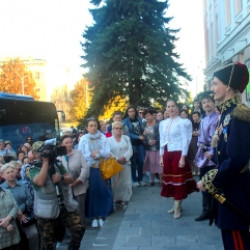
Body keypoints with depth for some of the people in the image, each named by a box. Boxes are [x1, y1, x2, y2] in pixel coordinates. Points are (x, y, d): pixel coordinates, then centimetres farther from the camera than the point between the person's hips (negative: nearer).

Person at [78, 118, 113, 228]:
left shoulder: (103, 137, 3)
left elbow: (107, 154, -1)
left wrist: (99, 152, -18)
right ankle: (93, 217, 12)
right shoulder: (83, 139, 0)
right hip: (89, 170, -1)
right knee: (91, 193, 1)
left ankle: (101, 216, 14)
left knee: (103, 192, 1)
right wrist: (90, 155, -16)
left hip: (102, 170, 1)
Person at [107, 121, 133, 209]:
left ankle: (125, 199, 7)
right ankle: (116, 199, 5)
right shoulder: (109, 140, 4)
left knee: (126, 182, 0)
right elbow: (108, 152, -6)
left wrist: (124, 157, -14)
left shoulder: (126, 138, 13)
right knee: (115, 183, -2)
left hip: (126, 164, 2)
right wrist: (117, 159, -16)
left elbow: (130, 150, 3)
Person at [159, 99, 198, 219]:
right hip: (167, 154, 6)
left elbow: (185, 140, -10)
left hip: (178, 153, -6)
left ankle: (178, 208, 5)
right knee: (170, 179, 11)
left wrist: (183, 157, -15)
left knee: (178, 179, -1)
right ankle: (176, 204, 23)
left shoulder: (182, 122, -8)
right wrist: (161, 156, 11)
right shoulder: (163, 123, 11)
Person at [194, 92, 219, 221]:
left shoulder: (219, 118, -8)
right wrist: (201, 144, 2)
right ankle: (206, 211, 23)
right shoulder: (203, 120, 17)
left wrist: (212, 152, -17)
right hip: (204, 156, 8)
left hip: (214, 157, -7)